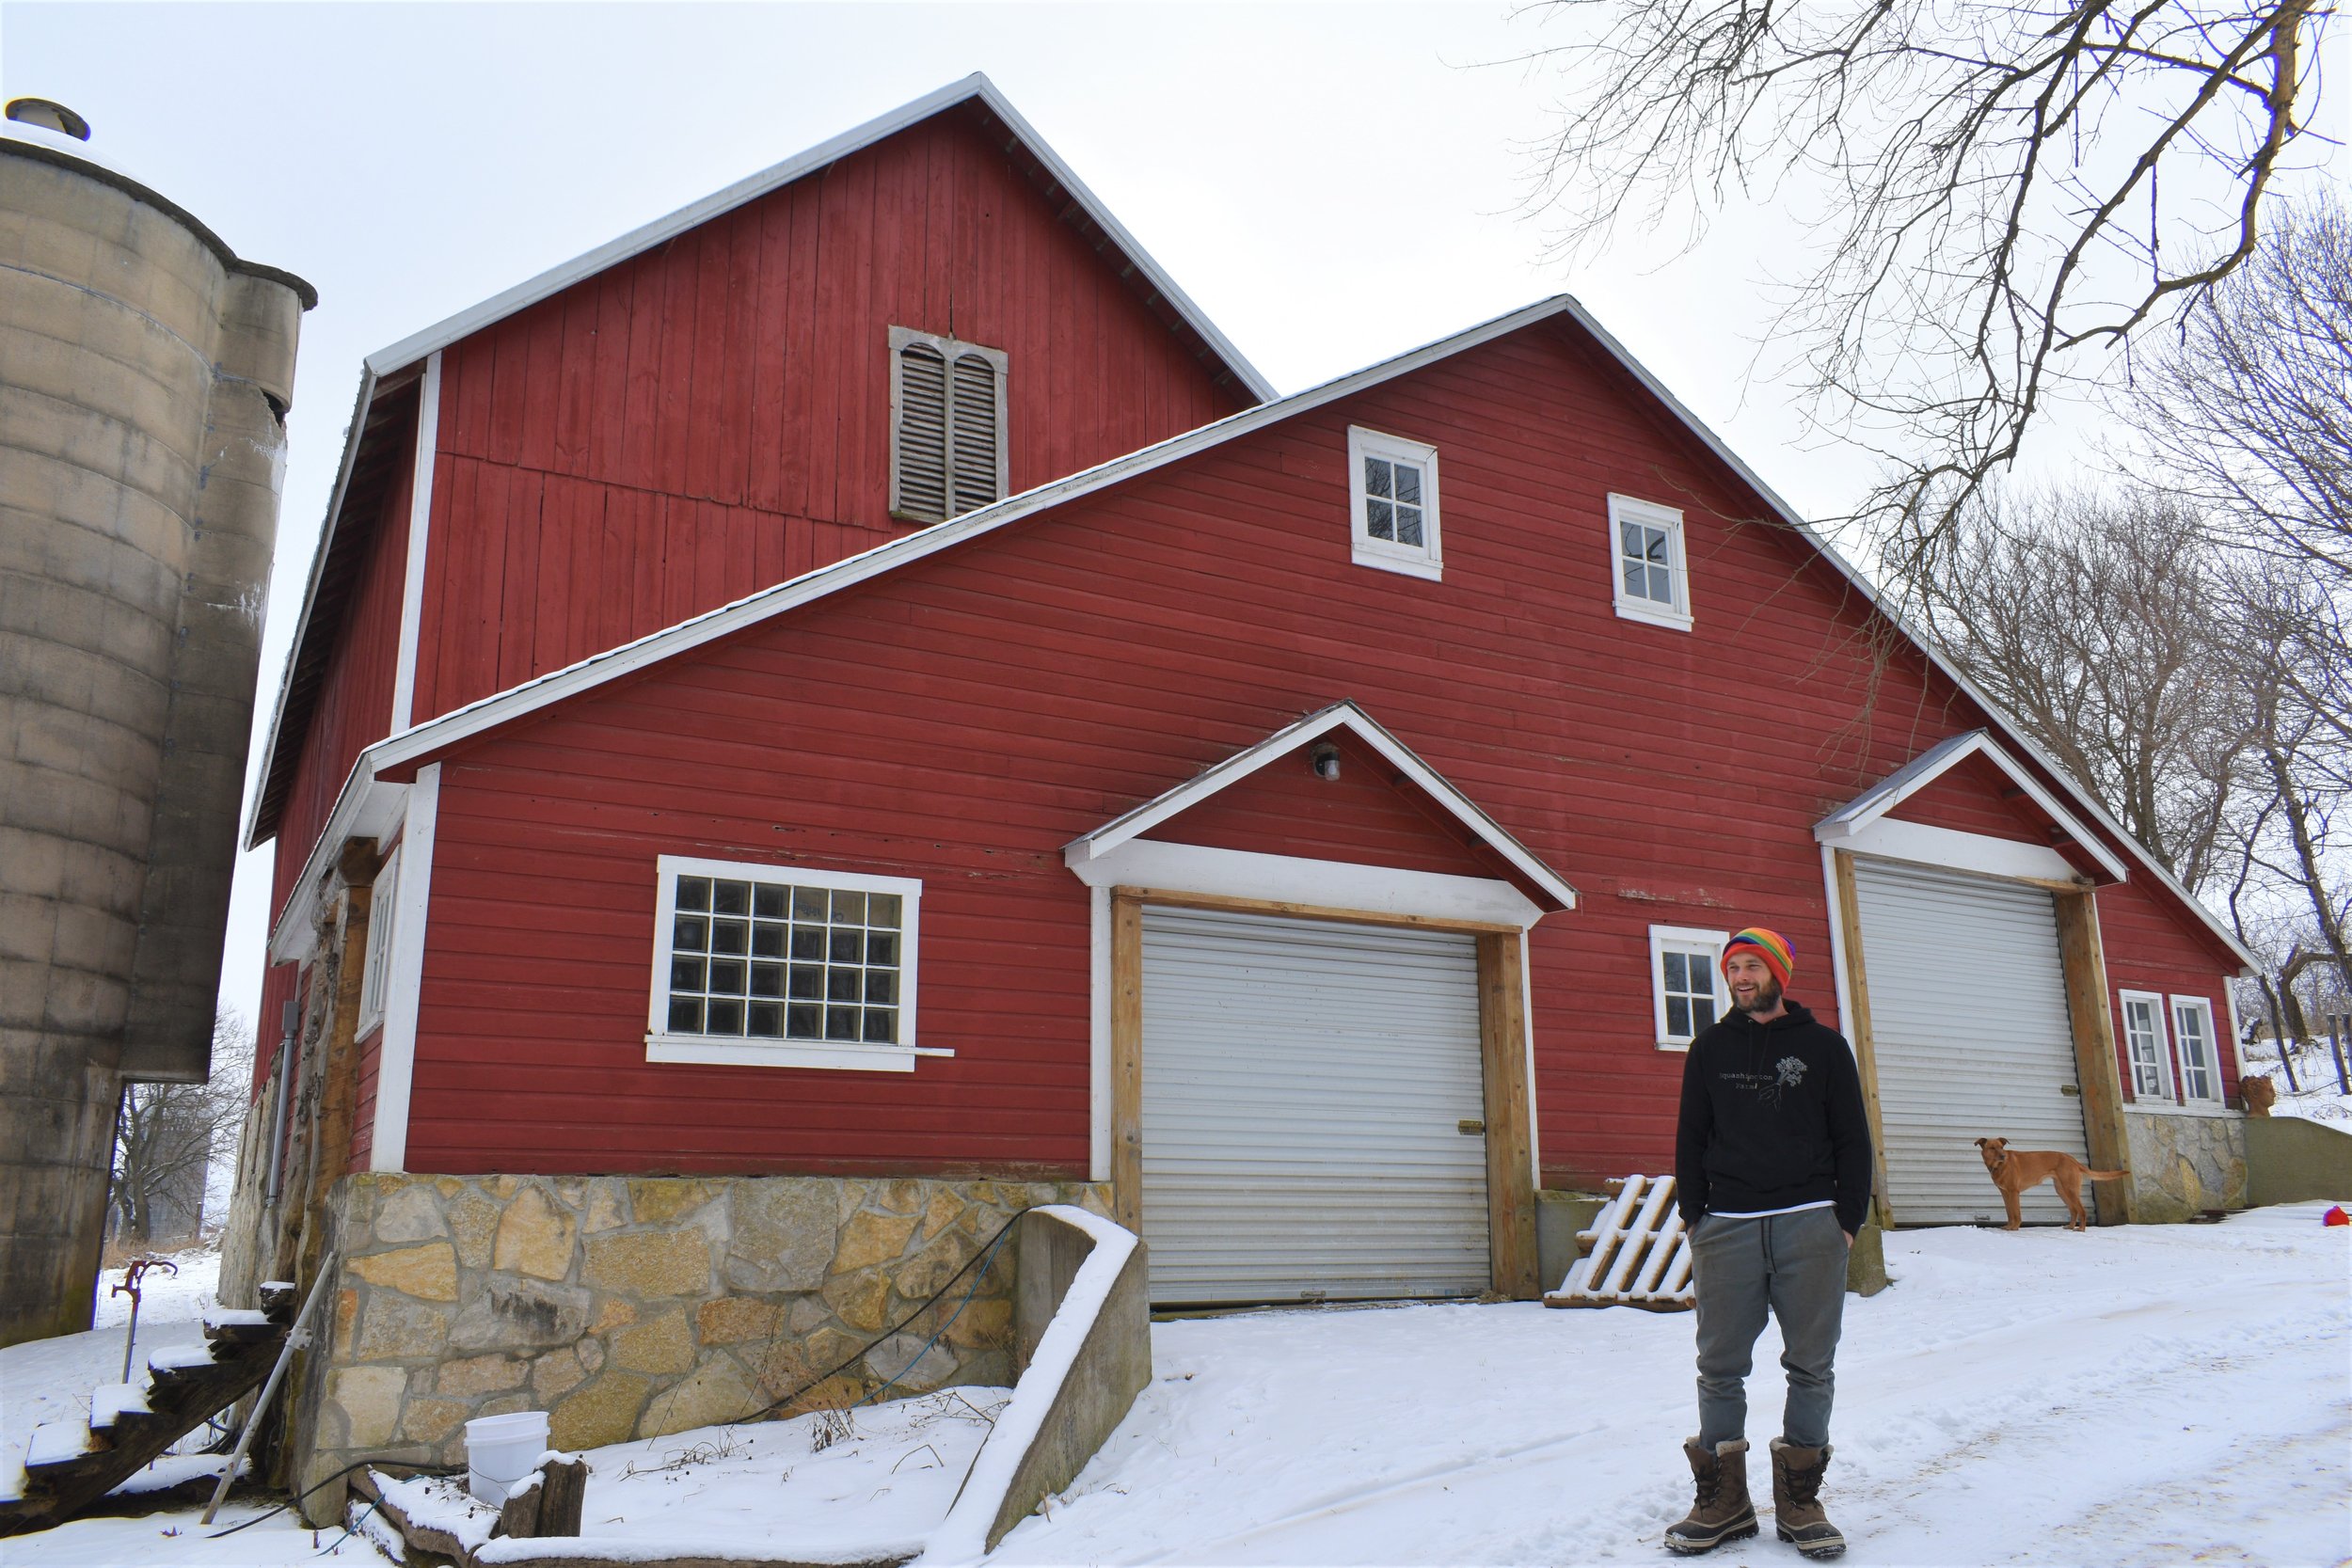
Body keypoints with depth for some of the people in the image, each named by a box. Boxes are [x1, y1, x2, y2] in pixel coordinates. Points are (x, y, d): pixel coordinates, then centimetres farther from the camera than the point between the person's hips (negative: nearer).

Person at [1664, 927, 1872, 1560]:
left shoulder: (1824, 1046, 8)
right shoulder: (1710, 1048, 12)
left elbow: (1853, 1139, 8)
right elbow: (1690, 1139, 13)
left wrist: (1848, 1221, 0)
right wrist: (1695, 1220, 4)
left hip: (1810, 1224, -1)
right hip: (1727, 1225, 1)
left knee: (1811, 1366, 2)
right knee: (1720, 1368, 1)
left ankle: (1799, 1501, 12)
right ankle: (1722, 1502, 9)